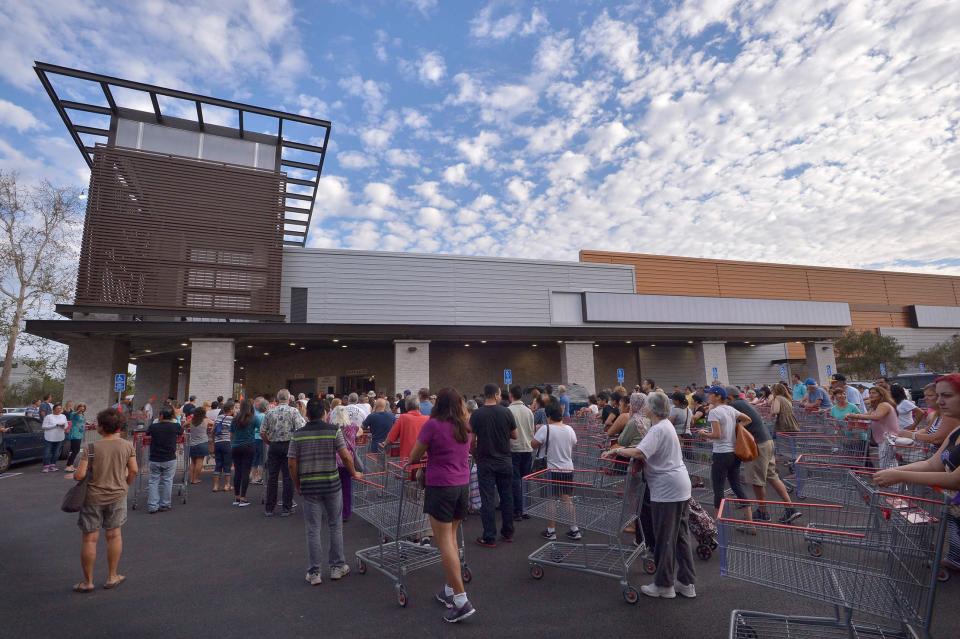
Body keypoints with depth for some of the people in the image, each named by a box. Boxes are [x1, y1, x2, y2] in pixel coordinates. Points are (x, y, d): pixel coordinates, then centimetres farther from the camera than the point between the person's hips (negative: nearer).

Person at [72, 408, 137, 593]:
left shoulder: (91, 448, -16)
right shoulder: (127, 446, -8)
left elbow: (80, 475, -16)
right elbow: (134, 470, -5)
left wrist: (74, 475, 8)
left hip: (93, 497, -2)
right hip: (117, 496, 2)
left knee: (90, 539, 10)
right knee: (114, 534, 15)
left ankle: (88, 582, 22)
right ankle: (112, 577, 25)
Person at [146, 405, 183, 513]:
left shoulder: (153, 426, -8)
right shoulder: (175, 426, -9)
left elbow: (147, 432, 15)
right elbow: (181, 431, 14)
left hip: (154, 459, 1)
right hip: (169, 460, -1)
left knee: (153, 481, 10)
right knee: (167, 481, 10)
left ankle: (152, 506, 8)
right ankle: (165, 504, 18)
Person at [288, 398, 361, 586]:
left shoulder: (297, 435, -3)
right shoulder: (333, 431, -8)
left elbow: (292, 464, -2)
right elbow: (346, 457, -10)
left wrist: (297, 485, 10)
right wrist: (354, 473, 6)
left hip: (309, 487, 1)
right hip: (332, 485, -1)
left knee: (313, 531, 10)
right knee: (335, 527, 14)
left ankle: (314, 573, 18)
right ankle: (337, 567, 24)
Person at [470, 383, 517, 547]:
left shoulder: (476, 414, -9)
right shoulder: (506, 412, -6)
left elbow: (472, 441, -8)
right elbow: (514, 435, 3)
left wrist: (475, 456, 7)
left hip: (485, 462, -2)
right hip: (505, 461, 2)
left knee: (488, 500, 3)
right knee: (507, 497, 15)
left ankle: (489, 538, 8)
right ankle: (508, 533, 26)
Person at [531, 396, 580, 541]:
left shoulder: (546, 429, -16)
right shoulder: (569, 429, -1)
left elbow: (533, 444, -15)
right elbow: (574, 443, 13)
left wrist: (543, 443, 4)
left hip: (553, 469, -4)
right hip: (568, 469, 5)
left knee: (551, 500, 7)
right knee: (567, 499, 15)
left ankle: (551, 531, 14)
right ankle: (574, 530, 20)